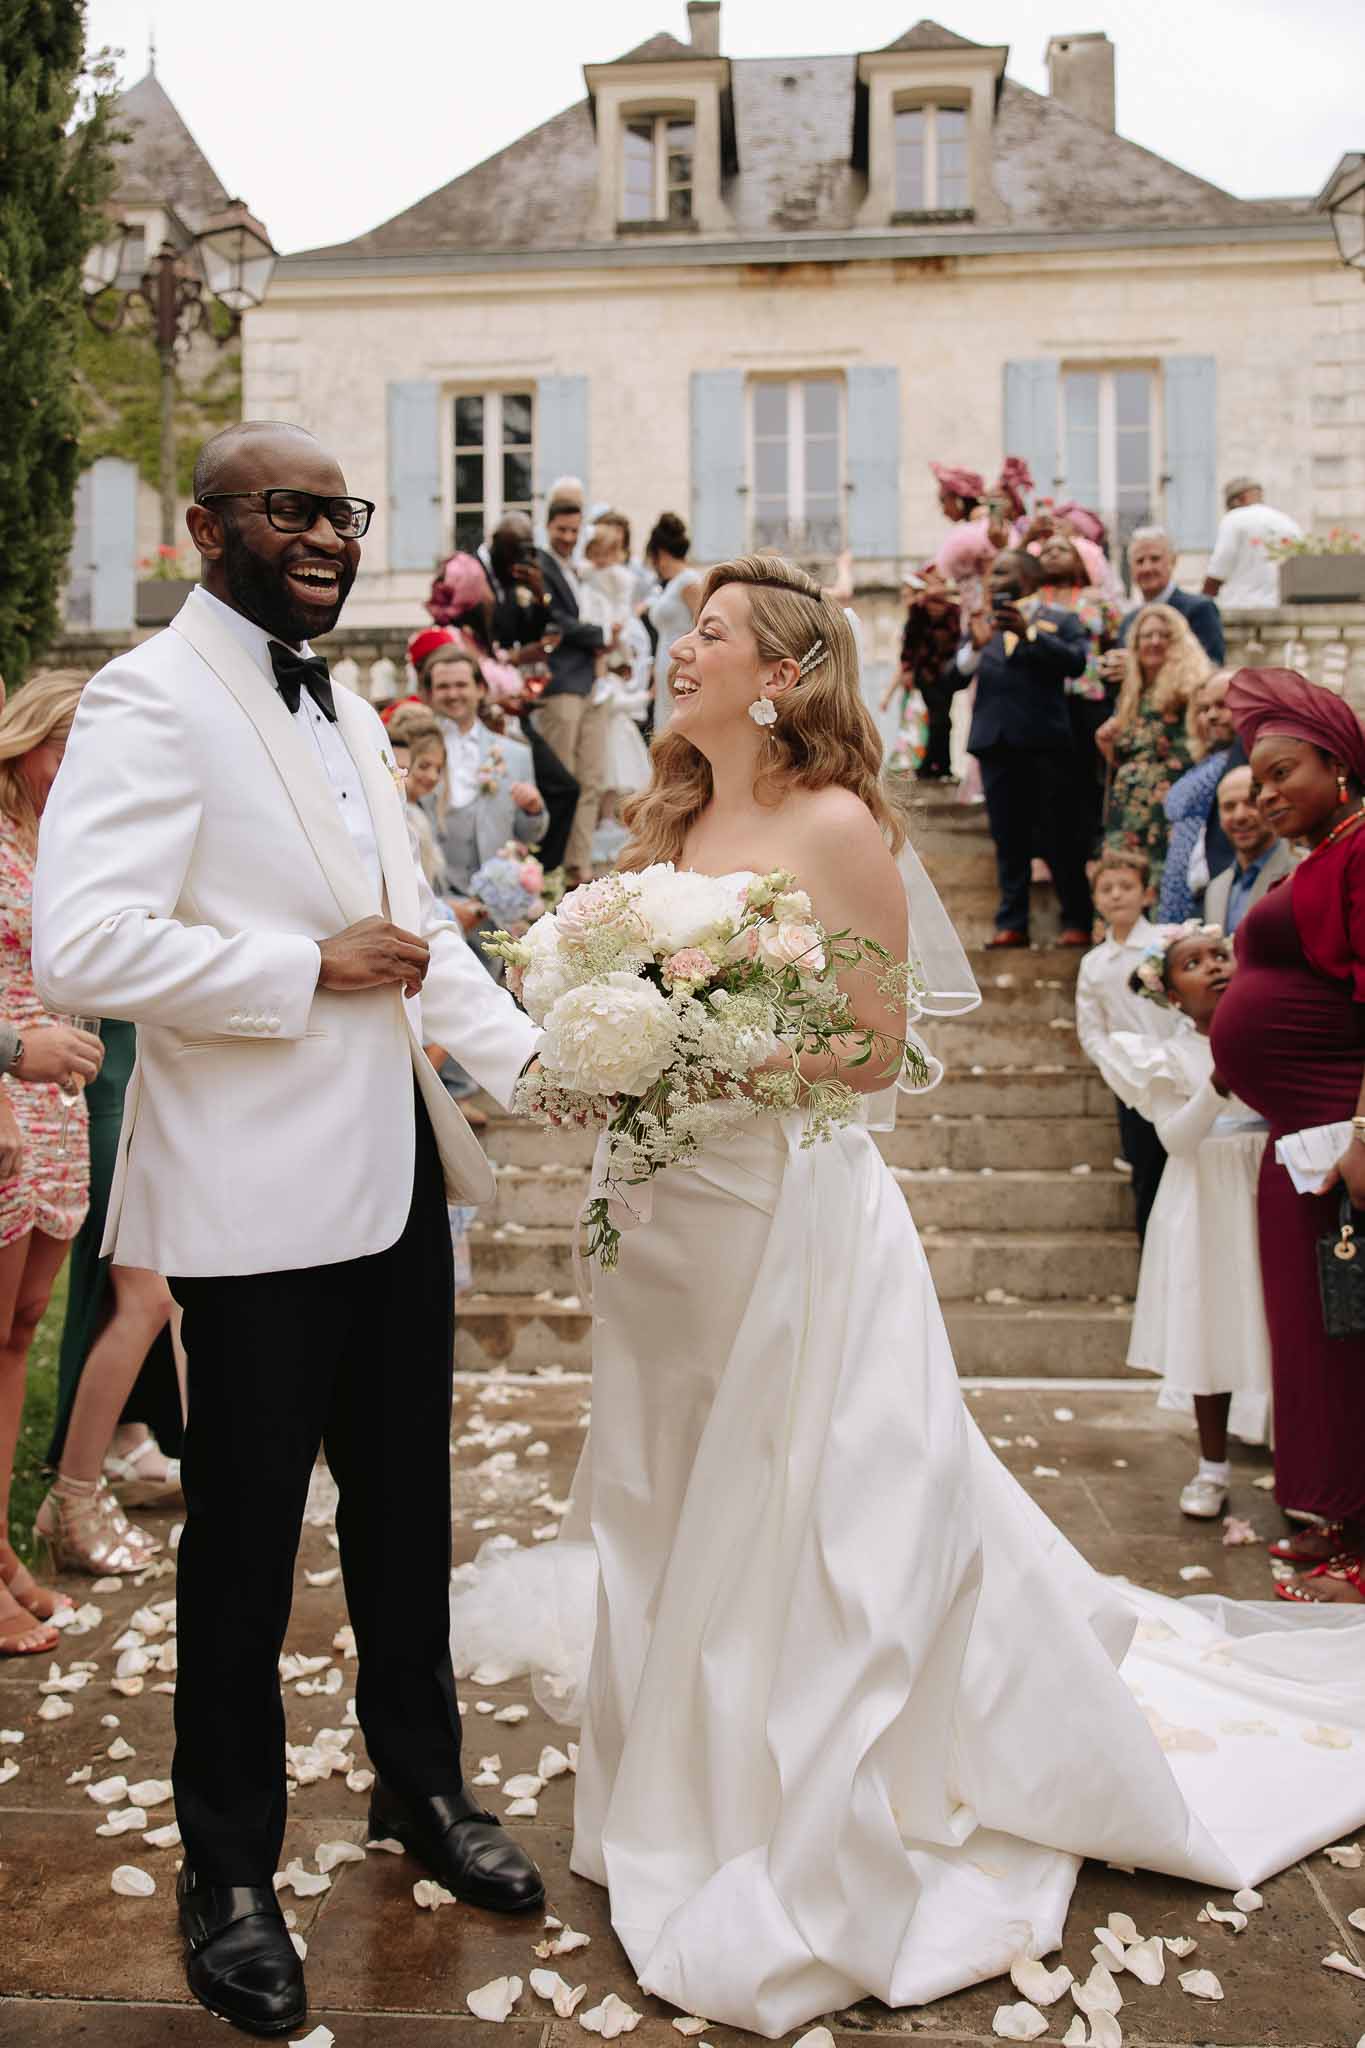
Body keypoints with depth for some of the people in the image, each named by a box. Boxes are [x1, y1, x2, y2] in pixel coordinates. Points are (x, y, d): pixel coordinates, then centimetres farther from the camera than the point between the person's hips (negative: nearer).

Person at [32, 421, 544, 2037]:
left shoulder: (344, 710, 15)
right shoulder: (150, 700, -12)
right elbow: (78, 945, -24)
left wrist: (527, 1055, 9)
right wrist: (312, 969, -20)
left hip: (397, 1172, 8)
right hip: (261, 1195, -8)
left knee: (406, 1505, 20)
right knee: (244, 1538, 8)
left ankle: (421, 1784, 41)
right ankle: (230, 1874, 30)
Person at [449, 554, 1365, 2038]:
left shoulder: (835, 828, -10)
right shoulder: (669, 825, 10)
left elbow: (874, 1048, -11)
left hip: (789, 1218, -7)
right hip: (668, 1222, 7)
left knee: (795, 1544, 4)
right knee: (672, 1528, 16)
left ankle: (809, 1876, 24)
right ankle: (689, 1819, 37)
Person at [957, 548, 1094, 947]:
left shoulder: (1060, 622, 7)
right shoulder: (981, 626, 18)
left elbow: (1075, 661, -10)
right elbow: (956, 673, 7)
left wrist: (1028, 633, -19)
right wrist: (975, 646, -12)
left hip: (1046, 742, -4)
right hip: (996, 744, 4)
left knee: (1061, 835, -1)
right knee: (1008, 838, 5)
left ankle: (1077, 922, 5)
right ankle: (1012, 924, 8)